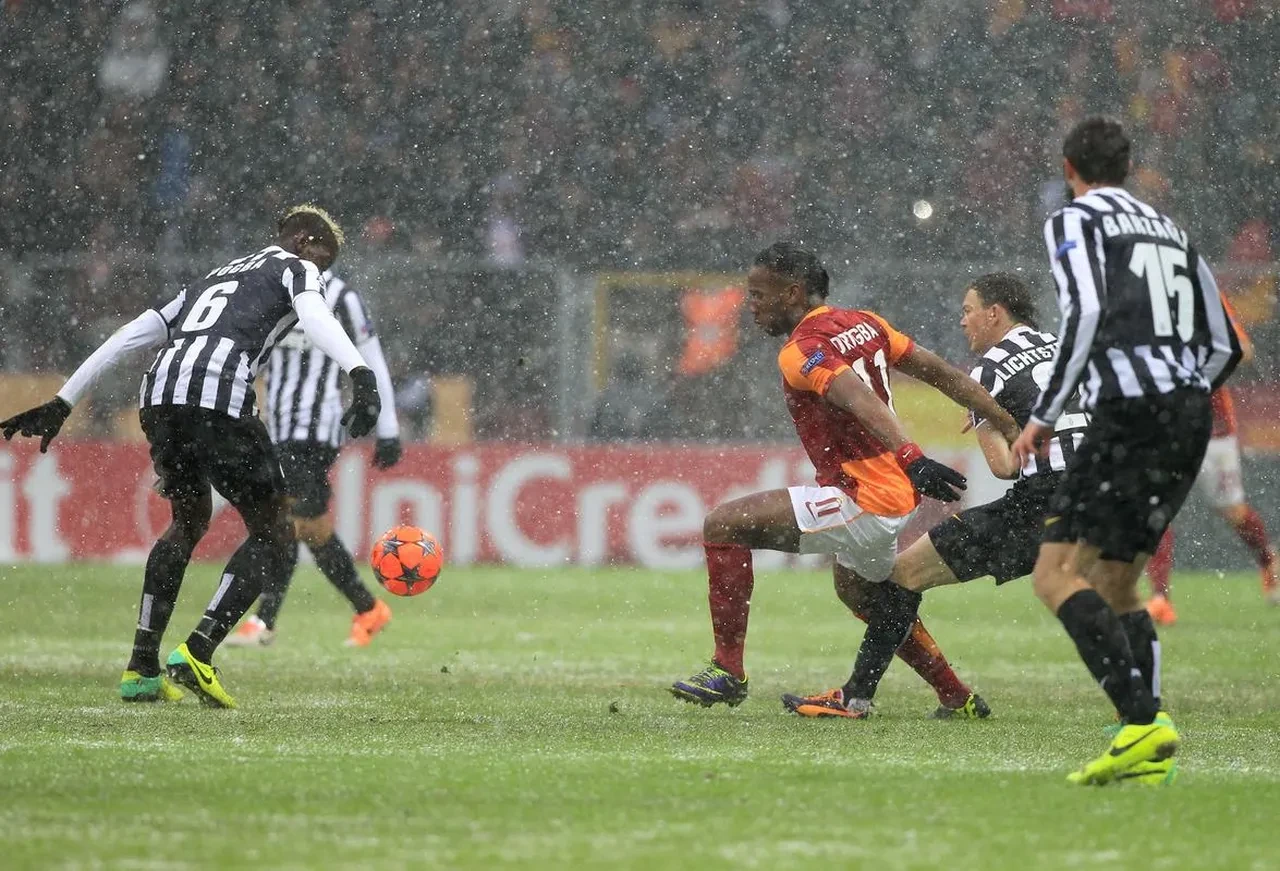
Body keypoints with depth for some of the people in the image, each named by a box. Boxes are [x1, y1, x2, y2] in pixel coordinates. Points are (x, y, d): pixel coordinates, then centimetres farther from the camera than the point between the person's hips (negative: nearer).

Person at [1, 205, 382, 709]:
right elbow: (314, 316, -5)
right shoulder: (294, 268, 19)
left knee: (189, 521, 28)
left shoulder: (215, 278, 37)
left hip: (159, 396, 7)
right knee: (273, 534, 5)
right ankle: (196, 653, -12)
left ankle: (141, 668, 21)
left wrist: (63, 403, 34)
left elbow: (131, 336, 33)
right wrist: (360, 374, -22)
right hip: (219, 395, -7)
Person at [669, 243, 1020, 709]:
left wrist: (911, 459, -46)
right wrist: (1014, 430, 13)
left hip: (864, 504, -10)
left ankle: (728, 671, -11)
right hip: (904, 499, 10)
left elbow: (862, 401, -31)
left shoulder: (801, 351, -14)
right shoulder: (864, 324, 11)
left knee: (724, 524, -11)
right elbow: (946, 376, 10)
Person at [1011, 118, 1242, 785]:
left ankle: (1142, 719, -25)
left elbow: (1085, 312, -16)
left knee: (1056, 574, -8)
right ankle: (1146, 754, 6)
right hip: (1192, 415, 8)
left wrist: (1044, 415, -11)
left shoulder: (1075, 220, 2)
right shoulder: (1170, 231, 23)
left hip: (1131, 412, -8)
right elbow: (1224, 347, 21)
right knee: (1115, 580, 16)